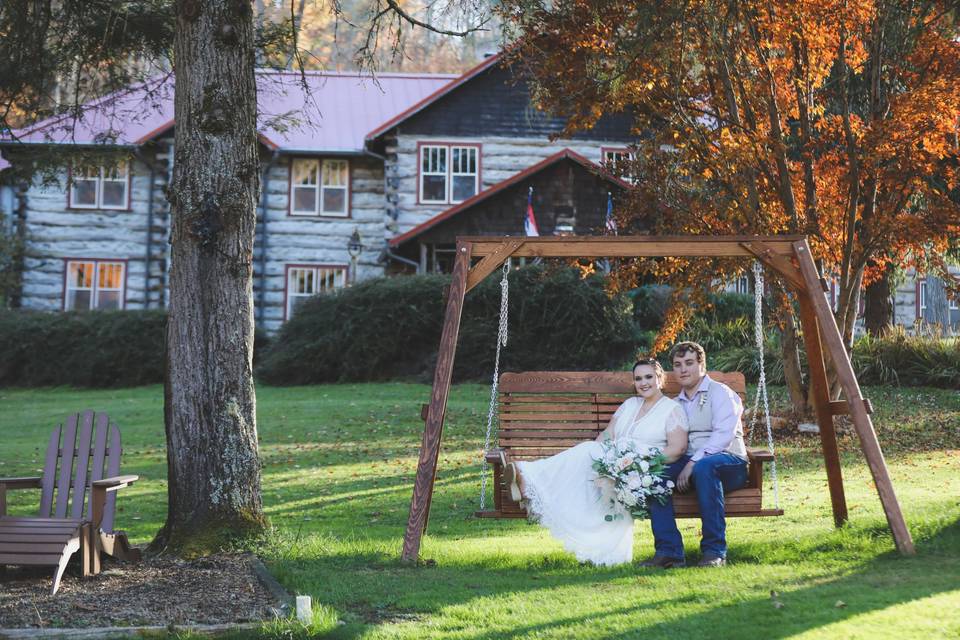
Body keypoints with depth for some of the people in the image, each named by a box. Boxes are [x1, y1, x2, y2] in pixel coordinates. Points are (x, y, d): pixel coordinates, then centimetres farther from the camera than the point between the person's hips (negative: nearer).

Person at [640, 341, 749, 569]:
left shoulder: (720, 393, 3)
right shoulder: (676, 404, 23)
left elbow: (723, 435, -12)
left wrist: (693, 463, -21)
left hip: (729, 461, -5)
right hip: (689, 463, 5)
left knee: (704, 466, -39)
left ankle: (715, 551, -34)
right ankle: (669, 551, -28)